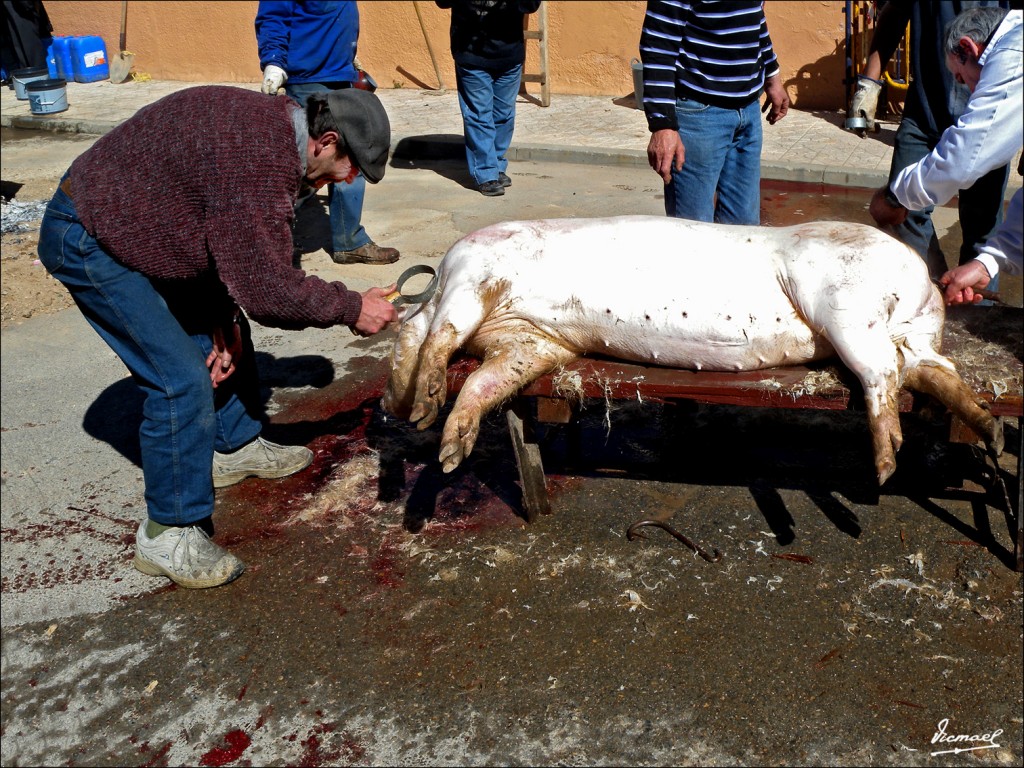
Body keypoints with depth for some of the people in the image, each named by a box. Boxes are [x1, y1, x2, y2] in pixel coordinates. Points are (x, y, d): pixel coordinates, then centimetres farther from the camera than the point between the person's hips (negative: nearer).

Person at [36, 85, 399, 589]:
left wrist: (223, 319, 1)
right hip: (88, 242, -10)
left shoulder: (272, 126, 0)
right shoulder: (260, 166, -32)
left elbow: (229, 249, 7)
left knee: (225, 335, 17)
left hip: (139, 224, 10)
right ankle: (167, 536, 1)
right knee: (183, 380, -13)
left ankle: (234, 448, 36)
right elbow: (268, 289, -26)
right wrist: (352, 309, -14)